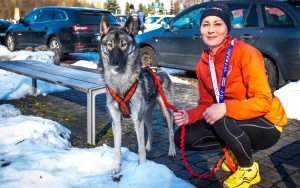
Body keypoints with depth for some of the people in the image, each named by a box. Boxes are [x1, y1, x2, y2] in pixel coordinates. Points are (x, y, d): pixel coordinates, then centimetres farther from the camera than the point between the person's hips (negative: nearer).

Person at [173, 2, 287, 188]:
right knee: (184, 137, -8)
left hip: (266, 124, -5)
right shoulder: (203, 64, -2)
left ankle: (249, 169, -5)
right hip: (232, 123, 6)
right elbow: (207, 103, 4)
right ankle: (233, 149, 12)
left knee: (223, 121, -35)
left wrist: (225, 108, -38)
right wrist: (189, 116, -17)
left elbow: (264, 101, -25)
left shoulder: (245, 52, -21)